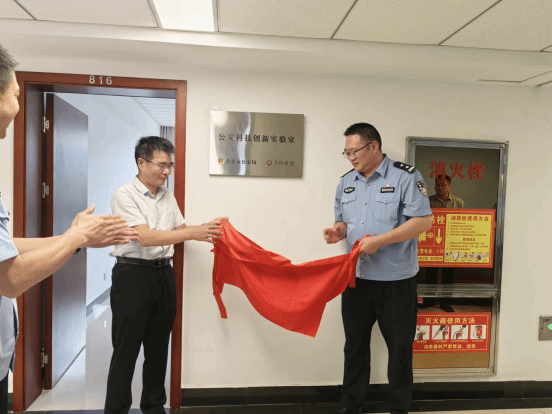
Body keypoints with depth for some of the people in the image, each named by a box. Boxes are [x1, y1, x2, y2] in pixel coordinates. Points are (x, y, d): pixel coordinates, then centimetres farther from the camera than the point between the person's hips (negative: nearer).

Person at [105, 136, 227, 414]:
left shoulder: (168, 196, 9)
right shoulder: (125, 195, -11)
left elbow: (178, 230, 12)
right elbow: (145, 237, -21)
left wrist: (207, 229, -7)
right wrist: (194, 234, -28)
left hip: (164, 274, 6)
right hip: (133, 274, -6)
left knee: (158, 347, 15)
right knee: (126, 350, 5)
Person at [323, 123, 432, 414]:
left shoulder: (405, 176, -10)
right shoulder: (346, 182, 9)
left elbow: (423, 220, -15)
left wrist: (379, 240, -23)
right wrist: (339, 231, -8)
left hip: (396, 280, -5)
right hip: (355, 277, 5)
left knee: (399, 346, 11)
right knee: (355, 342, 16)